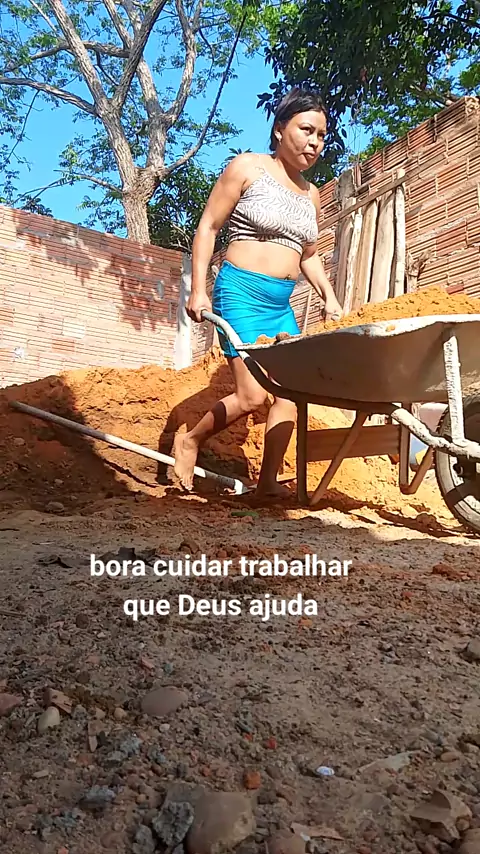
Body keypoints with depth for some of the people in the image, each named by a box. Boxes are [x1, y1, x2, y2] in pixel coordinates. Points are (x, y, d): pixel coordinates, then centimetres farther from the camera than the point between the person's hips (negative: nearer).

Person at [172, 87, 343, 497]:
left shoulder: (311, 194, 17)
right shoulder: (247, 167, 0)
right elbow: (207, 227, -2)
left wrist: (330, 297, 12)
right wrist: (199, 290, -11)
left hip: (282, 304, 7)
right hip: (240, 292, -7)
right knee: (252, 396, -16)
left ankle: (268, 480, 8)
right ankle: (189, 440, 9)